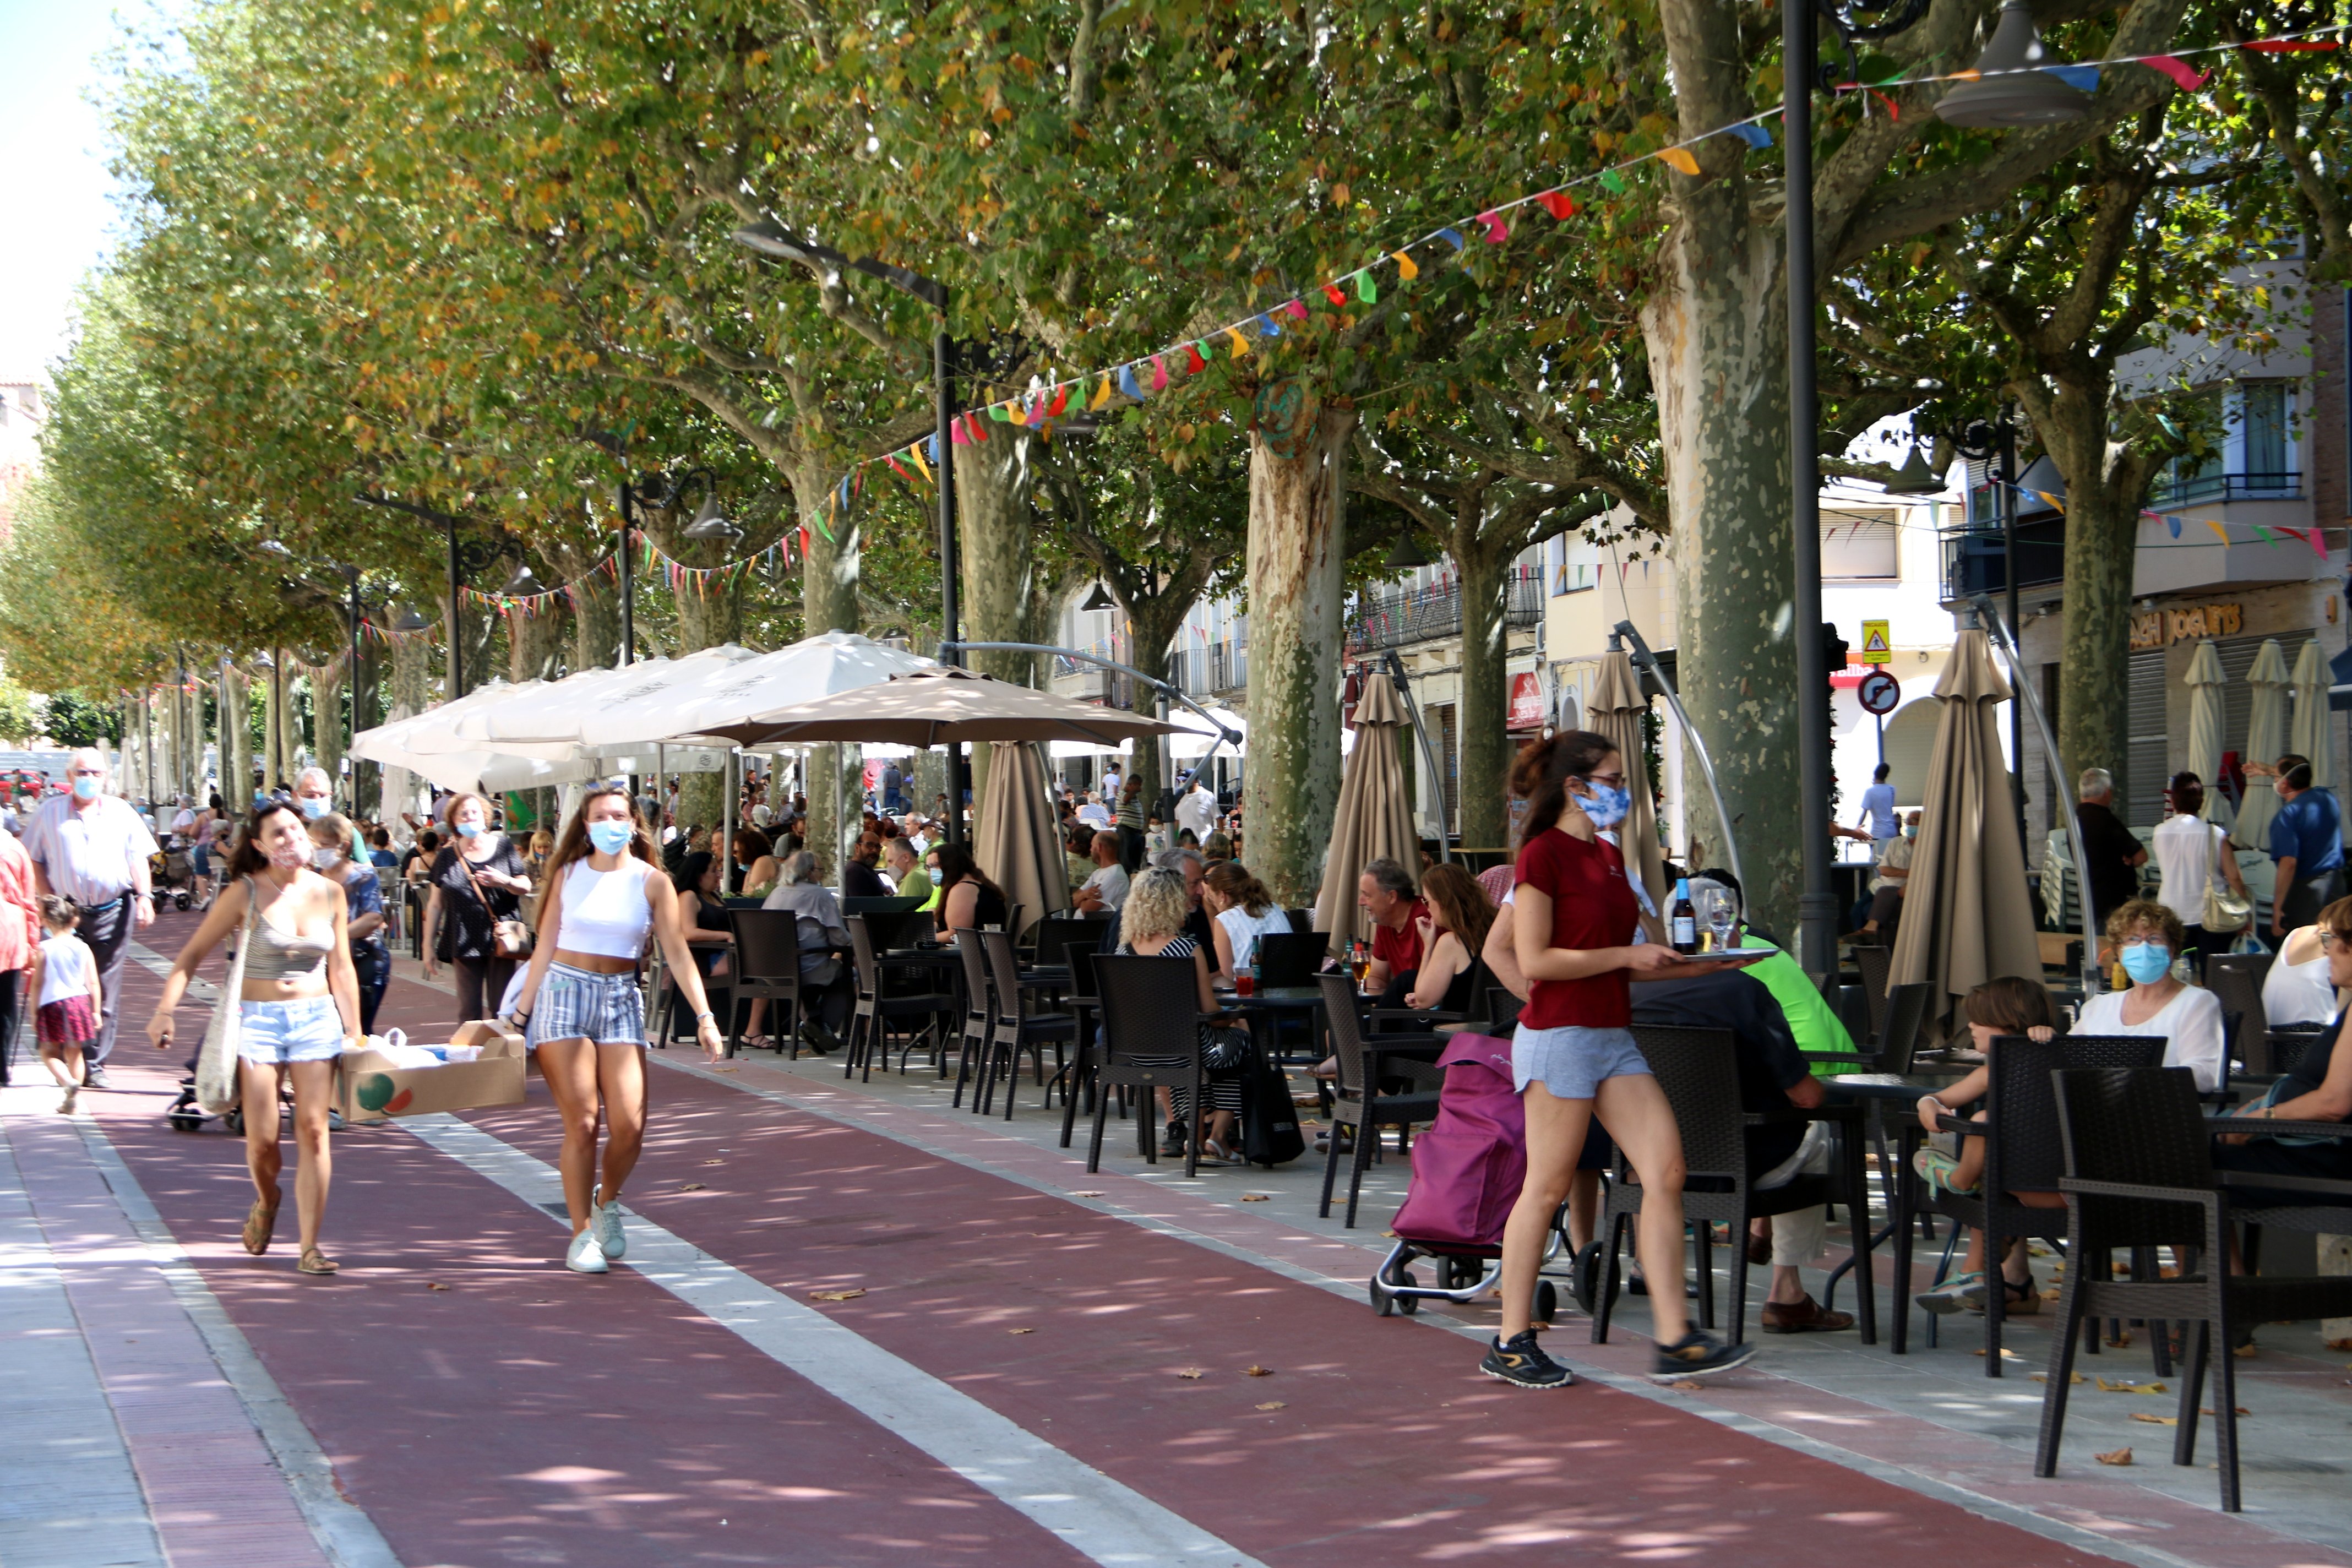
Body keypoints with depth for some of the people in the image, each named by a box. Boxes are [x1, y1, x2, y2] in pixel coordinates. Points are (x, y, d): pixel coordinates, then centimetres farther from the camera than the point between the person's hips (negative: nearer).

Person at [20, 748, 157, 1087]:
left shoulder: (121, 812, 10)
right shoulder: (49, 813, 8)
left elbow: (138, 859, 9)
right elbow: (34, 862, 10)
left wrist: (144, 896, -6)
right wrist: (48, 902, -2)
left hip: (112, 912, 1)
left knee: (106, 991, 0)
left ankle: (96, 1064, 5)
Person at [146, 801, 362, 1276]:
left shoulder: (329, 894, 5)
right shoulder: (246, 894, -5)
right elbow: (193, 953, -3)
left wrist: (353, 1032, 11)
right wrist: (166, 1010, -15)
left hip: (317, 1018, 2)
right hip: (257, 1019, -2)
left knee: (313, 1131, -6)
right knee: (261, 1138, -6)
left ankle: (309, 1246, -1)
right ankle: (266, 1202, 30)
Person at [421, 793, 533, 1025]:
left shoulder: (504, 847, 5)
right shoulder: (448, 857, 8)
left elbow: (526, 886, 5)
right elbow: (435, 905, 10)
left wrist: (505, 881, -17)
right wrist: (429, 946, 7)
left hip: (499, 942, -1)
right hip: (464, 943, 1)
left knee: (501, 1009, -1)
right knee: (469, 1014, 2)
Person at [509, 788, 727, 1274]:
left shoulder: (652, 882, 3)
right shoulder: (568, 875, 6)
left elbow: (677, 955, -1)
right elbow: (545, 948, 10)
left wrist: (704, 1017, -9)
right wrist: (520, 1014, 9)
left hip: (621, 1001, 1)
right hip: (565, 995, -1)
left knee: (629, 1126, -9)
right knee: (582, 1123, -8)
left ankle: (606, 1202, 21)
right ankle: (582, 1234, 3)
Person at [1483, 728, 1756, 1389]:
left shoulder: (1607, 857, 16)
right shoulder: (1543, 856, -10)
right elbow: (1535, 959, -16)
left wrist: (1667, 964, 8)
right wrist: (1627, 956, -14)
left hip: (1615, 1035, 8)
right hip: (1561, 1034, -8)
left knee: (1666, 1172, -2)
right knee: (1546, 1188, -2)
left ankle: (1675, 1340, -1)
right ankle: (1511, 1344, 8)